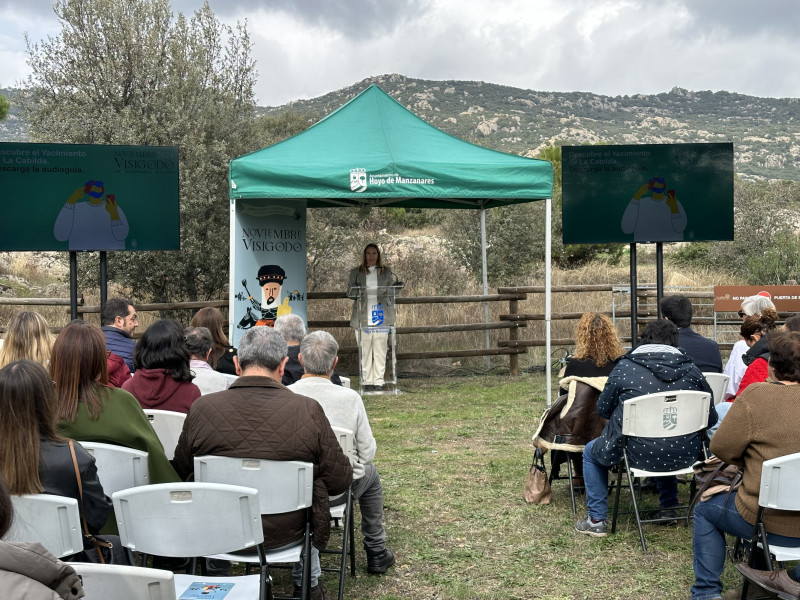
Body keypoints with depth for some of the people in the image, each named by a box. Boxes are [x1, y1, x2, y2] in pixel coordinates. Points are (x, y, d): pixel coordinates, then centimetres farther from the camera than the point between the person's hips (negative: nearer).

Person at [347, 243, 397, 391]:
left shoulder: (386, 272, 12)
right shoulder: (356, 272, 10)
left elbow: (391, 293, 14)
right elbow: (349, 293, 8)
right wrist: (356, 291, -14)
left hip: (381, 316, 0)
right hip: (363, 317, 0)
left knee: (380, 350, -1)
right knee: (365, 350, 0)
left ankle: (378, 381, 5)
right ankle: (367, 381, 6)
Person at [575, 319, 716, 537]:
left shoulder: (624, 368, -7)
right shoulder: (691, 370, -1)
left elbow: (603, 408, 3)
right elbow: (711, 418, 3)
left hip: (638, 454, -4)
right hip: (684, 455, 4)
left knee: (591, 451, 25)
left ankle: (596, 520, 22)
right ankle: (668, 507, 41)